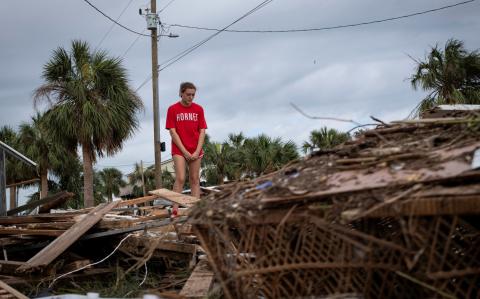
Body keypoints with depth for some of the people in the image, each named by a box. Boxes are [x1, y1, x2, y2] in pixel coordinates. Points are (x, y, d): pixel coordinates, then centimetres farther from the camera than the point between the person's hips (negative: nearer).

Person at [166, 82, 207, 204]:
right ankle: (175, 209, -12)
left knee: (195, 180, 5)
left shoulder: (198, 109, 5)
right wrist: (185, 151, -10)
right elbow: (173, 132, -6)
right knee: (180, 179, -11)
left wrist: (197, 151, -6)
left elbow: (202, 131, 4)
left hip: (195, 151, 3)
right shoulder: (173, 109, -3)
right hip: (179, 150, -3)